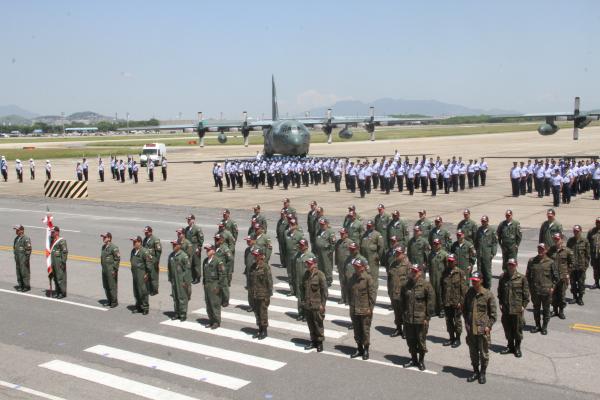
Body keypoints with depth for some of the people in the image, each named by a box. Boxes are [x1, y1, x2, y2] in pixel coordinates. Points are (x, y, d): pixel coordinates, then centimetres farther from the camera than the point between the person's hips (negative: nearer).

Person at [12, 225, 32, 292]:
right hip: (17, 258, 8)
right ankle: (20, 285, 19)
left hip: (23, 258, -8)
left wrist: (27, 259, -17)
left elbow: (28, 249, -15)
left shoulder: (26, 238, -13)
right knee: (18, 272, 11)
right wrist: (15, 256, 18)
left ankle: (27, 286, 1)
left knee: (24, 272, -6)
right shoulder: (16, 238, 14)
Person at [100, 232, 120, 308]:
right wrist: (103, 267, 17)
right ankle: (109, 300, 27)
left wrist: (115, 270, -16)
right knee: (105, 286, 14)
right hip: (104, 270, 9)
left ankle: (114, 302, 8)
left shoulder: (114, 247, -14)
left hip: (111, 270, -9)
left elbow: (117, 259, -15)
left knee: (112, 287, -2)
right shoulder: (103, 247, 12)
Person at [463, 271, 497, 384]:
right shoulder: (469, 293, 3)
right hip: (471, 328, 4)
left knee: (484, 353, 7)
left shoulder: (488, 294, -9)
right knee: (473, 352, 14)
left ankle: (482, 373, 23)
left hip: (483, 329, -4)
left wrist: (489, 326, -11)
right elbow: (465, 308, 14)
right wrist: (466, 322, 5)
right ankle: (475, 371, 30)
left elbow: (493, 313, -4)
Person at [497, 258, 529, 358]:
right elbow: (500, 291, 11)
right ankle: (510, 346, 27)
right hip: (505, 308, 3)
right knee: (507, 327, 12)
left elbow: (526, 293, -2)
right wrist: (500, 303, 6)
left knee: (517, 328, 4)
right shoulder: (503, 277, 3)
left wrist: (524, 305, -4)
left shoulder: (521, 278, -6)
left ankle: (517, 348, 19)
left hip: (517, 308, -3)